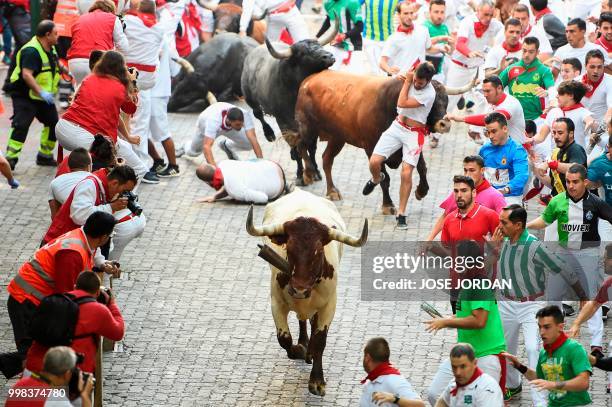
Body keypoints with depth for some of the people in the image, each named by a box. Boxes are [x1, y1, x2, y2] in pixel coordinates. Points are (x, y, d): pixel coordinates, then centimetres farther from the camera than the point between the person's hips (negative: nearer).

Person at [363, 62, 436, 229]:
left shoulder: (429, 94, -20)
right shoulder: (412, 79, -2)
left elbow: (402, 103, -22)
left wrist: (407, 81, -14)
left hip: (414, 134, -5)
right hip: (397, 126, 5)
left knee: (406, 174, -12)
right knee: (374, 162, -8)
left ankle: (401, 214, -1)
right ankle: (376, 179, 29)